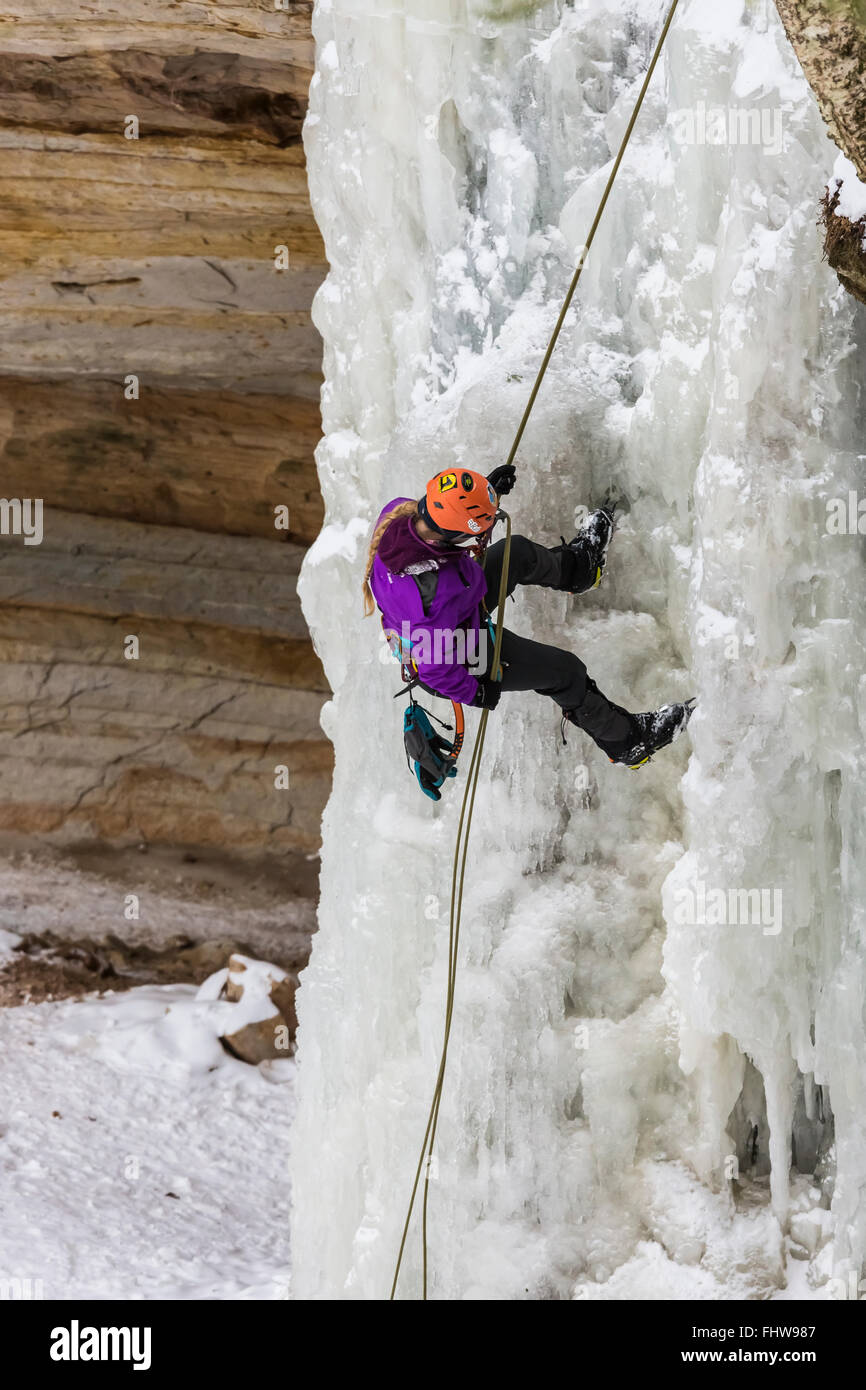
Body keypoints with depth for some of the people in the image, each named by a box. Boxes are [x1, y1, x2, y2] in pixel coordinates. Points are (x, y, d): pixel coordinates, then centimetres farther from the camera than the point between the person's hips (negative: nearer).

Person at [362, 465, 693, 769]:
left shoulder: (399, 511, -27)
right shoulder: (439, 590, -47)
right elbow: (433, 667, -33)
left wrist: (487, 491, -3)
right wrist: (474, 693, -15)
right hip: (463, 656, -7)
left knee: (518, 553, 19)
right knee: (565, 671, 11)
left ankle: (577, 567, 54)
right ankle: (627, 741, 36)